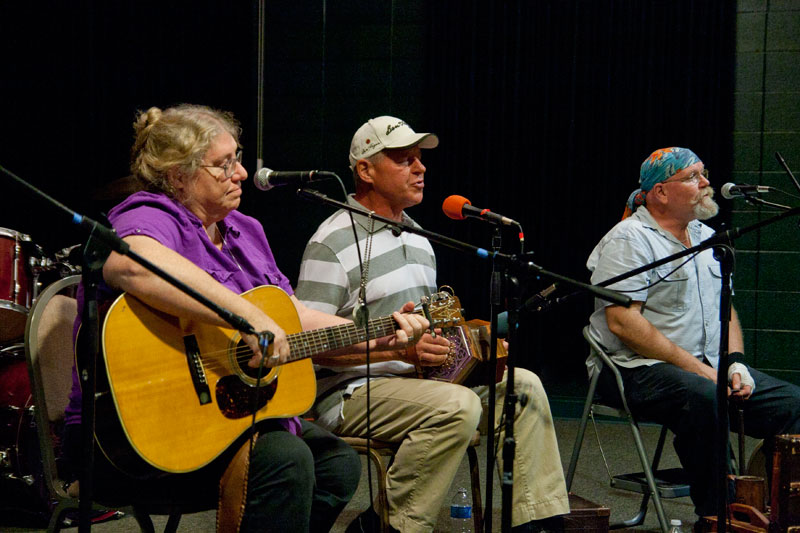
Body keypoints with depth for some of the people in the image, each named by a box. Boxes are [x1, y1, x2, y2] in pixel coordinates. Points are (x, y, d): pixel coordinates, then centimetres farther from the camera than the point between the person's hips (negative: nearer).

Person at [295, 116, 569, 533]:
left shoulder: (416, 237, 18)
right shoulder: (333, 243, -12)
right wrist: (399, 349, -26)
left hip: (413, 380, 9)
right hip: (352, 393, -9)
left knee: (523, 385, 1)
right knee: (458, 406, -32)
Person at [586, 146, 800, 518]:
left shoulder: (707, 238, 18)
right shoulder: (629, 240, -8)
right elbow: (622, 322, -17)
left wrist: (735, 361, 2)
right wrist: (696, 369, -19)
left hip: (708, 366, 8)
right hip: (637, 370, -8)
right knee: (704, 400, -37)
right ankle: (715, 515, -30)